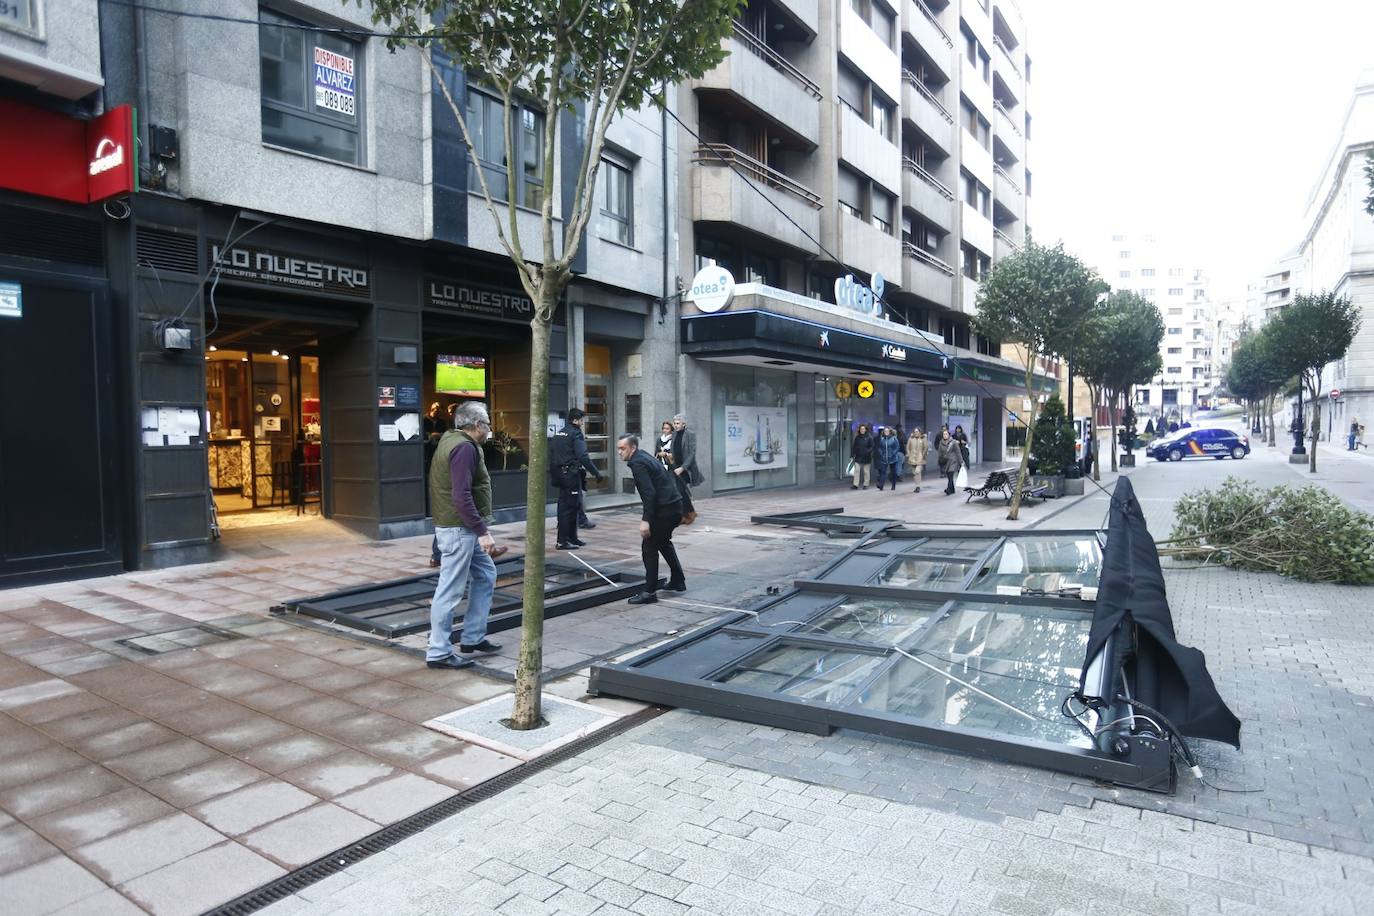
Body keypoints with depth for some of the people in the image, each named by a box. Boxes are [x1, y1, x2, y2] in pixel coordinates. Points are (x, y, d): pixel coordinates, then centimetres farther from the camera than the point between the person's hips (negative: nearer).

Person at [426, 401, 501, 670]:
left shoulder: (452, 440, 14)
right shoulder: (465, 448, -18)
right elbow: (461, 496, -26)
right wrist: (483, 531, -25)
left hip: (464, 529, 11)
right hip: (459, 529, -11)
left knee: (485, 575, 18)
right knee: (450, 591, -3)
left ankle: (473, 637, 25)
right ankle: (438, 653, 7)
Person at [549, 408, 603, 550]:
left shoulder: (558, 434, 15)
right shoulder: (575, 433, -11)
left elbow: (551, 457, 17)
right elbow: (583, 456, -20)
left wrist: (554, 476, 21)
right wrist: (596, 473, -16)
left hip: (560, 474, 9)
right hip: (572, 474, -9)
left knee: (564, 506, 14)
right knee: (570, 507, -5)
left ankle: (572, 538, 24)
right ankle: (562, 541, -4)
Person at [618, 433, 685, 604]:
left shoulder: (637, 463, -13)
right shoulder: (643, 457, 16)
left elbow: (649, 493, -22)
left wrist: (646, 520, -24)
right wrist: (647, 516, 22)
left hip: (665, 509, -10)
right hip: (674, 506, 10)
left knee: (649, 547, -3)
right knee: (663, 542, 27)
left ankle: (649, 592, 0)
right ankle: (678, 582, 35)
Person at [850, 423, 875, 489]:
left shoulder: (869, 438, -3)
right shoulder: (857, 438, 8)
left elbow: (872, 447, -5)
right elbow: (854, 447, 10)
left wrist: (867, 452, -20)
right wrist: (852, 455, 3)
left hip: (866, 458, -3)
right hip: (858, 457, 3)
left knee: (866, 471, 6)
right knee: (857, 470, -3)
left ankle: (866, 485, 15)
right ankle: (855, 485, -3)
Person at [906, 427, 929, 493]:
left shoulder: (923, 439, -6)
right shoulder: (911, 439, 3)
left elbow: (926, 447, -5)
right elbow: (908, 447, 11)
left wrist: (923, 455, -8)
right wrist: (909, 455, 3)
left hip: (920, 459, -4)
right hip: (912, 459, 4)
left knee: (918, 471, -17)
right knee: (914, 472, 9)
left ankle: (918, 487, -9)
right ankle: (917, 486, 21)